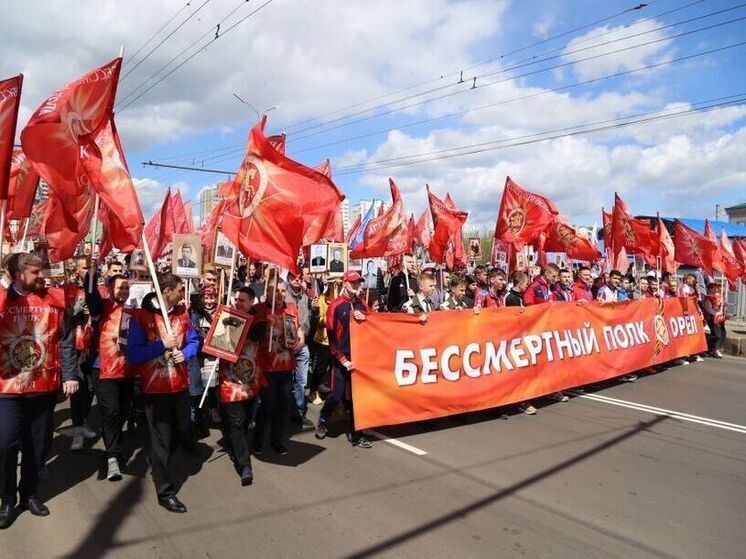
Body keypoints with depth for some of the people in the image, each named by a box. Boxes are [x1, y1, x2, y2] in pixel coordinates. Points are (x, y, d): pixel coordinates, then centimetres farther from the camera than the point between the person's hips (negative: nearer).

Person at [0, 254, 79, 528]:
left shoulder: (55, 299, 1)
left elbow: (66, 341, 1)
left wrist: (70, 375, -3)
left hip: (44, 386, 2)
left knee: (38, 444, 12)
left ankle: (29, 493, 30)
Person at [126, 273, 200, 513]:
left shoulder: (182, 313, 0)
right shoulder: (140, 316, -14)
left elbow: (194, 341, 9)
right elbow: (133, 355, -18)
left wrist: (184, 353, -10)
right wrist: (163, 345, -24)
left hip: (181, 384, 4)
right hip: (155, 388, -4)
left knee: (183, 430, 19)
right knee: (161, 441, 6)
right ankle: (165, 492, 20)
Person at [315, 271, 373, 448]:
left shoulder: (363, 305, 10)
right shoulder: (336, 305, -5)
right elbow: (332, 337, -8)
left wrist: (365, 319, -10)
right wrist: (343, 360, -12)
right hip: (341, 359, -4)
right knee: (337, 395, -1)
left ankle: (354, 434, 18)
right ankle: (322, 422, 26)